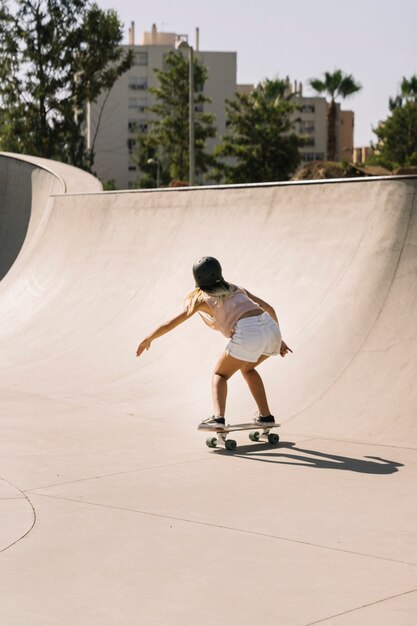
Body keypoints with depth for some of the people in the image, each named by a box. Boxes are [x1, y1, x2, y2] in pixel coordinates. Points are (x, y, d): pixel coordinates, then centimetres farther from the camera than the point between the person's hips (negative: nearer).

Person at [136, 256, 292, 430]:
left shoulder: (201, 298, 17)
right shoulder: (236, 289, 31)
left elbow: (168, 325, 21)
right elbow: (269, 308, 28)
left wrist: (148, 339, 34)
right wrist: (278, 339, 33)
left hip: (247, 334, -5)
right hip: (271, 328, 5)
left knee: (220, 374, 13)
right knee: (247, 369, 31)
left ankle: (218, 418, -9)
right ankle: (265, 416, 25)